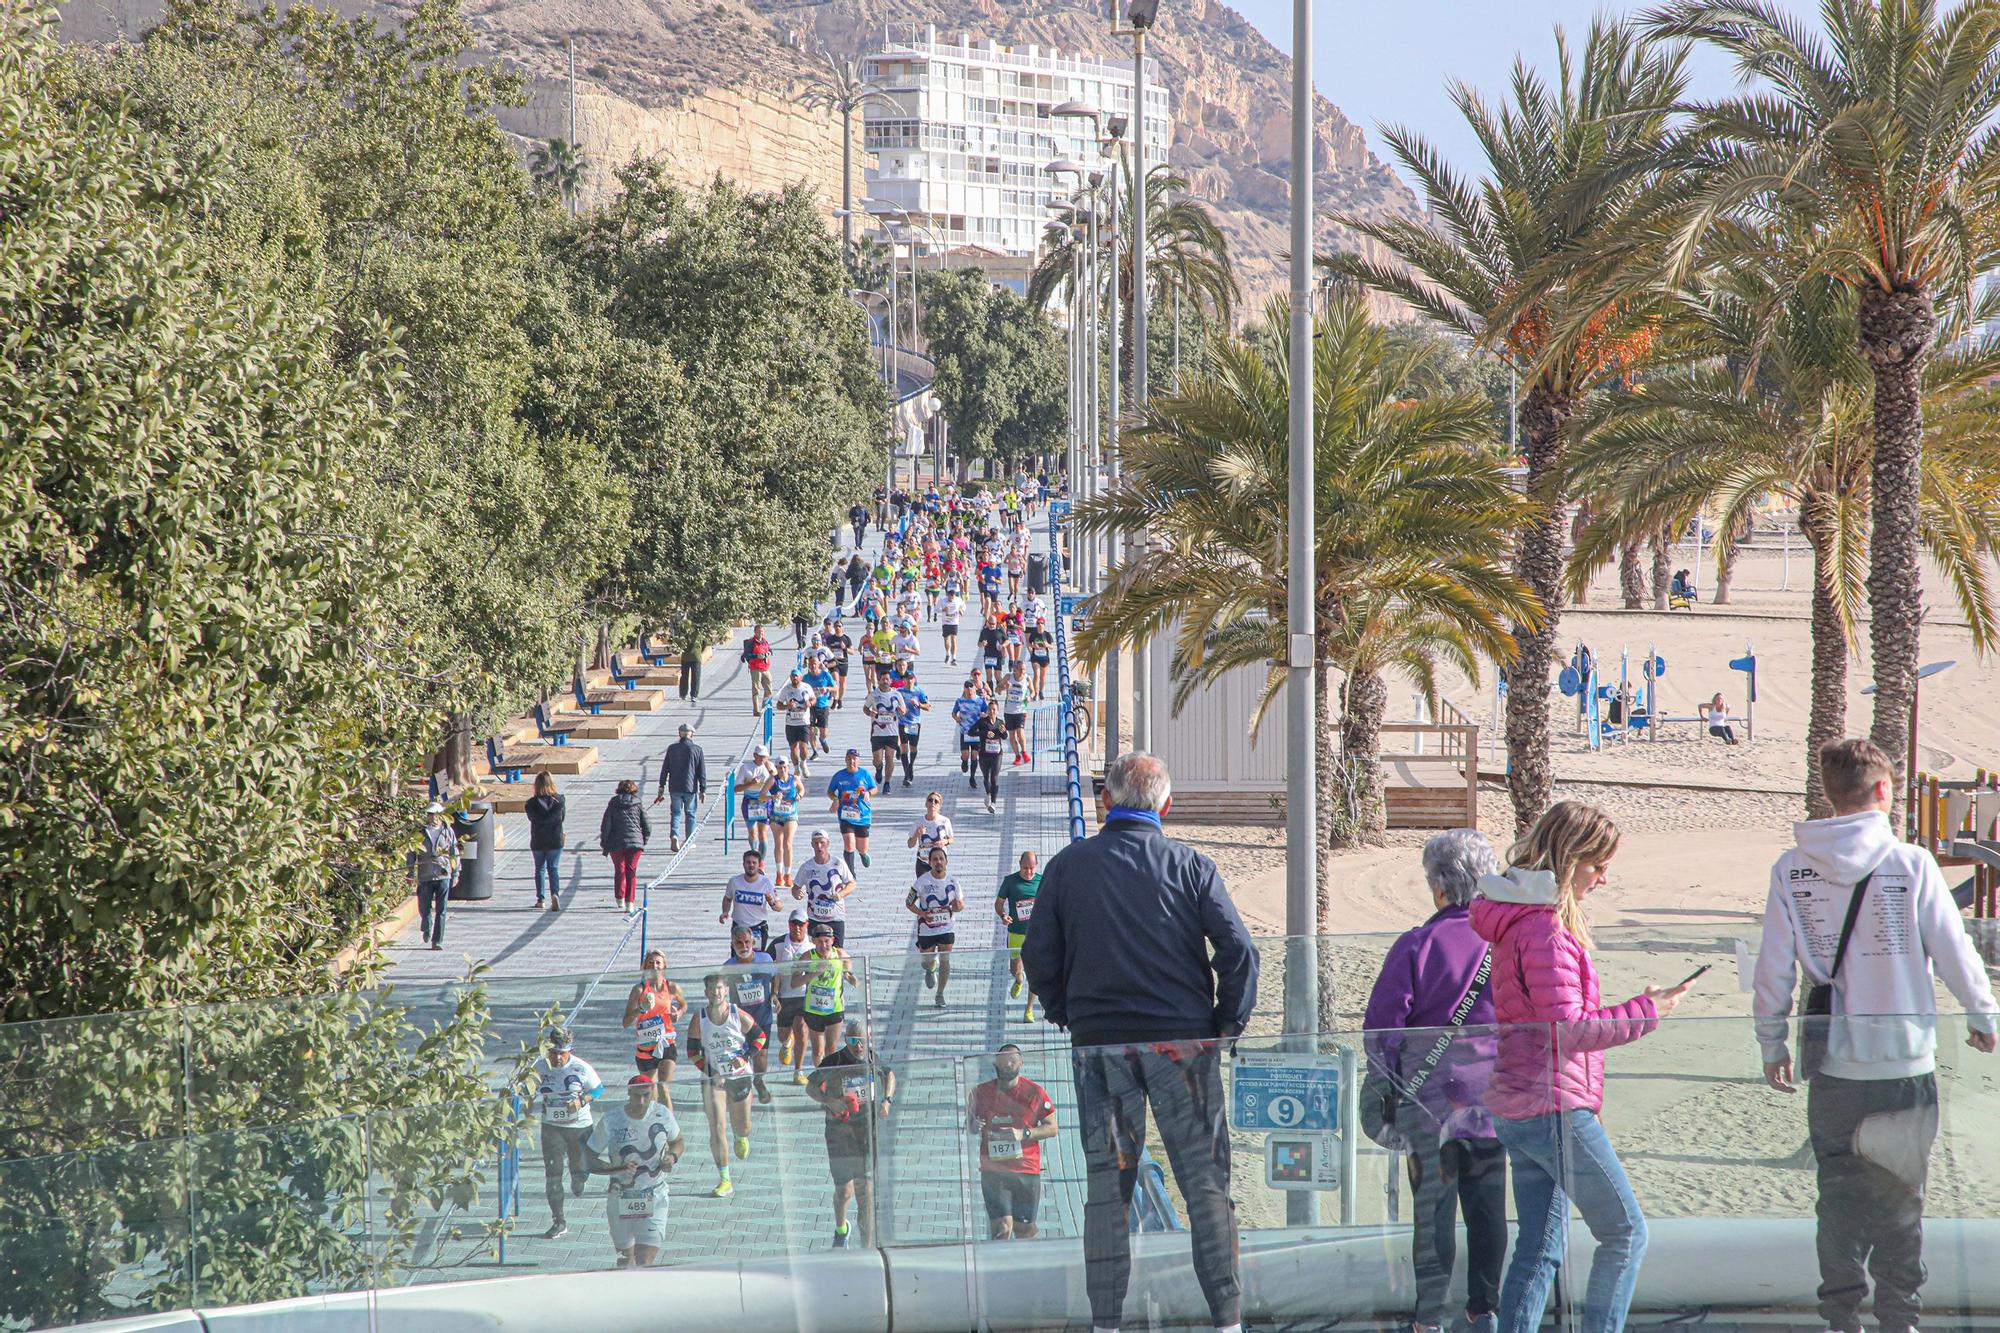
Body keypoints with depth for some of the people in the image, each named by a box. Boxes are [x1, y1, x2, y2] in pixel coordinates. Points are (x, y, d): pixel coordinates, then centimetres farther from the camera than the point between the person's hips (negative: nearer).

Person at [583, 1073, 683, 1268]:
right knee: (625, 1257, 14)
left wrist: (672, 1157, -9)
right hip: (620, 1199, 0)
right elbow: (588, 1159, -10)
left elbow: (677, 1142, 14)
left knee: (645, 1260, -14)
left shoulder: (663, 1114, -6)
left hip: (654, 1200, 0)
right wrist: (617, 1169, -25)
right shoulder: (611, 1120, -12)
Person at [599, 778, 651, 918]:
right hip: (635, 843, 0)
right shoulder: (638, 805, 4)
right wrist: (643, 842, 18)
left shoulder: (613, 805, 2)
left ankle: (620, 900, 27)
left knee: (619, 871, 17)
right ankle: (630, 903, -2)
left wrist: (604, 846, 8)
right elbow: (647, 827, 4)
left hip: (616, 844, 0)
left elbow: (605, 827, -1)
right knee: (631, 872, 5)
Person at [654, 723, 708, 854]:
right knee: (690, 814, 11)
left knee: (675, 813, 9)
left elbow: (664, 769, 3)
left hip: (674, 788, 1)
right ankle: (689, 841, 13)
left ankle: (674, 836, -12)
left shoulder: (672, 749, 0)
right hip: (691, 788, -1)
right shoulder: (697, 750, -4)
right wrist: (703, 790, 3)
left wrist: (661, 788, 10)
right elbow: (702, 772, -3)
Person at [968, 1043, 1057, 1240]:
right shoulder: (982, 1092, 5)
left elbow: (1052, 1128, 3)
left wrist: (1024, 1134, -13)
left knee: (1025, 1231, 3)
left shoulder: (1034, 1092, 1)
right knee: (1002, 1229, -11)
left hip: (1027, 1171, 0)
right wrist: (974, 1126, -7)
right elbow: (970, 1126, 18)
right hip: (993, 1170, 0)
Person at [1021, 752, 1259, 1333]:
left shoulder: (1068, 865, 1)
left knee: (1107, 1189, 7)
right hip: (1184, 1042, -1)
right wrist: (1227, 1023, 4)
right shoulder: (1190, 866, -2)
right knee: (1205, 1182, 3)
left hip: (1099, 1045, 1)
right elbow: (1237, 950, -8)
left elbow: (1039, 957, 2)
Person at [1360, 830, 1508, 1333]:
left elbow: (1382, 1027, -9)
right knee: (1488, 1205, 13)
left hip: (1430, 1098, -2)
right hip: (1494, 1098, 2)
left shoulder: (1416, 946, -10)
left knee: (1433, 1206, 3)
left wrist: (1384, 1088, 1)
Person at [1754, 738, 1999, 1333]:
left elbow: (1773, 970, -1)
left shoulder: (1790, 870, -4)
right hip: (1906, 1061, -2)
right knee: (1900, 1197, 9)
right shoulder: (1911, 864, -10)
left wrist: (1772, 1043, 12)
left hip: (1833, 1064, 2)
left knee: (1840, 1192, 12)